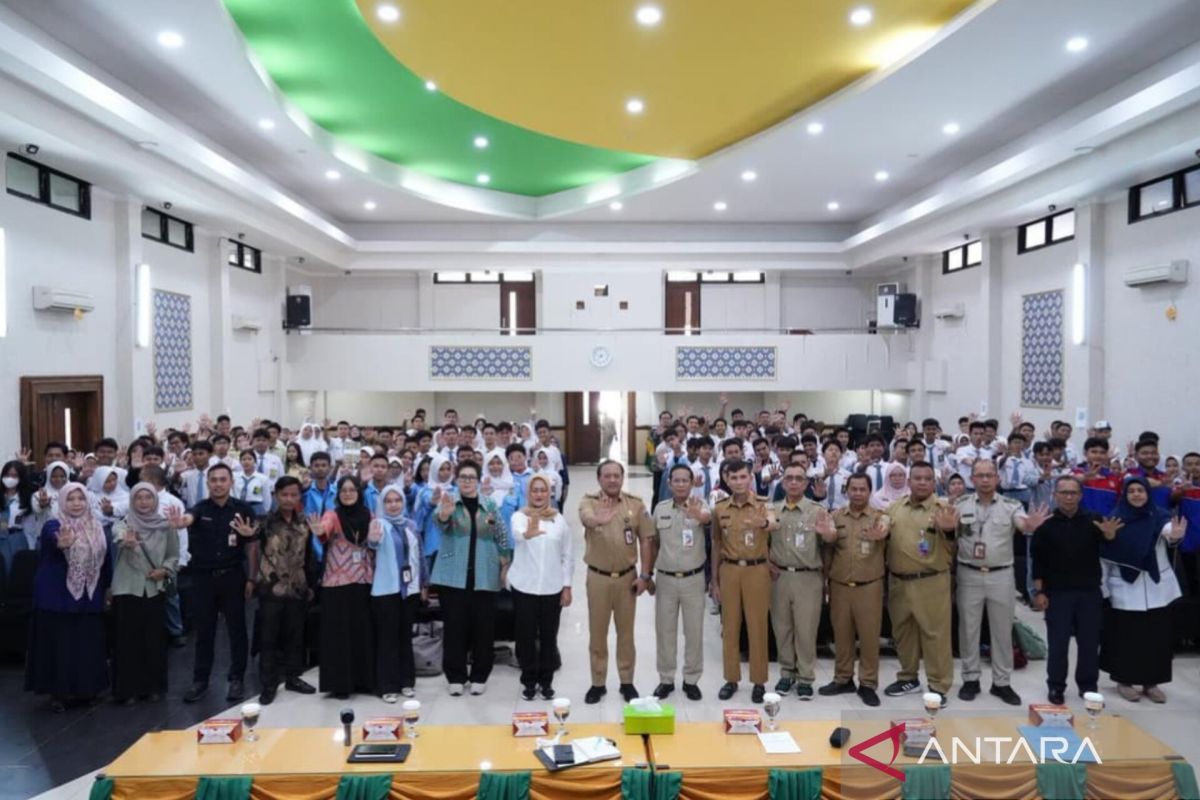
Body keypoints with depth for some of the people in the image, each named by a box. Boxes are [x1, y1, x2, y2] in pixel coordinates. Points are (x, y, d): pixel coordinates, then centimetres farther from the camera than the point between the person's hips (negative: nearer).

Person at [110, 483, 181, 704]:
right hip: (127, 589, -2)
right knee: (128, 640, 1)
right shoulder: (124, 524, -6)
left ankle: (154, 687, 19)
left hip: (155, 590, 2)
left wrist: (165, 570, -12)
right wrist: (127, 542, -53)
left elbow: (174, 555, 7)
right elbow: (119, 537, -30)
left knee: (154, 639, 7)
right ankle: (128, 689, 12)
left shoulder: (165, 525, 1)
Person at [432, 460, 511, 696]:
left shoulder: (490, 506, 7)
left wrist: (505, 566, 3)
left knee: (483, 628, 4)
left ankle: (479, 676, 18)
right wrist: (444, 513, -45)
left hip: (484, 577, 2)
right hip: (453, 577, -1)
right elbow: (439, 521, -22)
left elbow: (503, 539, 10)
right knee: (455, 627, 2)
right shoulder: (449, 503, 0)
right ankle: (455, 677, 14)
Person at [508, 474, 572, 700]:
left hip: (552, 587, 2)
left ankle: (546, 681, 22)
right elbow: (517, 534, -29)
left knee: (549, 636, 8)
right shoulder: (519, 516, -4)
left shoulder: (559, 520, 5)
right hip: (524, 586, -2)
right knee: (526, 635, 5)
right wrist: (528, 533, -52)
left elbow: (567, 556, 8)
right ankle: (529, 681, 20)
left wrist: (567, 586, 1)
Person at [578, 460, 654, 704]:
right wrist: (597, 520, -58)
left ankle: (627, 681, 26)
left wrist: (645, 575, -4)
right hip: (598, 577, -1)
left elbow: (645, 541, 1)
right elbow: (586, 517, -33)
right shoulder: (589, 501, -8)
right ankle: (597, 683, 23)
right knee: (597, 632, 9)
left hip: (627, 576, 1)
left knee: (626, 631, 12)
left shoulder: (636, 504, -2)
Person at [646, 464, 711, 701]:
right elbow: (654, 544, 10)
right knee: (665, 631, 10)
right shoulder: (660, 508, 1)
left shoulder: (699, 503, -9)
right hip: (665, 579, 2)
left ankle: (691, 680, 24)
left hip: (693, 578, -2)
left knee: (694, 631, 8)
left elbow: (708, 518, -34)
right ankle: (666, 679, 25)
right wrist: (648, 574, 10)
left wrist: (698, 515, -58)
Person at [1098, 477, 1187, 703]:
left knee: (1156, 636, 7)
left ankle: (1151, 682, 21)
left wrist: (1175, 534, -51)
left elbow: (1168, 528, -27)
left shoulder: (1158, 516, -3)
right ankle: (1124, 681, 17)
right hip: (1125, 588, -2)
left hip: (1156, 588, 2)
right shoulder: (1116, 519, -5)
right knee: (1126, 636, 3)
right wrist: (1102, 587, -3)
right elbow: (1106, 556, -3)